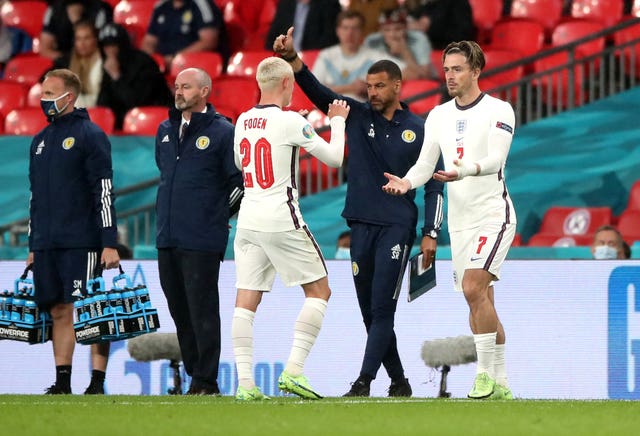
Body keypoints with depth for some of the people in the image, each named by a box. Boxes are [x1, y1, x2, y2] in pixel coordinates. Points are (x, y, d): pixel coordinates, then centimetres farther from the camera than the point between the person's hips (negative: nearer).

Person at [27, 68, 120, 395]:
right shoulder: (40, 141, 18)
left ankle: (98, 381, -6)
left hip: (82, 242, -6)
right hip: (47, 242, 6)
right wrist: (33, 247, 19)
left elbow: (104, 193, -9)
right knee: (59, 311, 5)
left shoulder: (90, 135, -4)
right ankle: (62, 381, 7)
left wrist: (110, 243, -15)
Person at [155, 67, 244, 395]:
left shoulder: (222, 132, -5)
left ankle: (206, 381, -3)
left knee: (202, 310, -6)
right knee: (179, 308, 9)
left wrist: (219, 215, 2)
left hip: (202, 240, -7)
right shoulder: (165, 130, 15)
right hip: (167, 238, 7)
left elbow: (241, 181, -3)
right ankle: (194, 375, 16)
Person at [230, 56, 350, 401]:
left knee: (246, 300, 3)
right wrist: (337, 122, 14)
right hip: (282, 220, -6)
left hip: (248, 220, 6)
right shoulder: (290, 122, -11)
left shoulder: (243, 122, 8)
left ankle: (244, 381, -4)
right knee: (318, 291, 6)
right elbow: (334, 158, -3)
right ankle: (293, 370, -5)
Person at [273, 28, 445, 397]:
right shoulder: (357, 116, 9)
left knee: (382, 308, -11)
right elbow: (318, 91, -2)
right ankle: (398, 381, 18)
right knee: (370, 311, 7)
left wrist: (431, 234, -3)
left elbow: (434, 185, 5)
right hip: (361, 225, 4)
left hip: (397, 227, -4)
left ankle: (364, 382, -17)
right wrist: (291, 58, -18)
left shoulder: (418, 130, 3)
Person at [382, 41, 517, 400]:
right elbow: (425, 164, 9)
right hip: (460, 221, 6)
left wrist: (467, 170, -41)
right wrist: (407, 182, -12)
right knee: (481, 300, 8)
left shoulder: (498, 110, -8)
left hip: (493, 214, -6)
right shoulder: (438, 116, 11)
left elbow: (496, 159, -21)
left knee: (473, 288, -22)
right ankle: (500, 384, 15)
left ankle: (486, 373, -14)